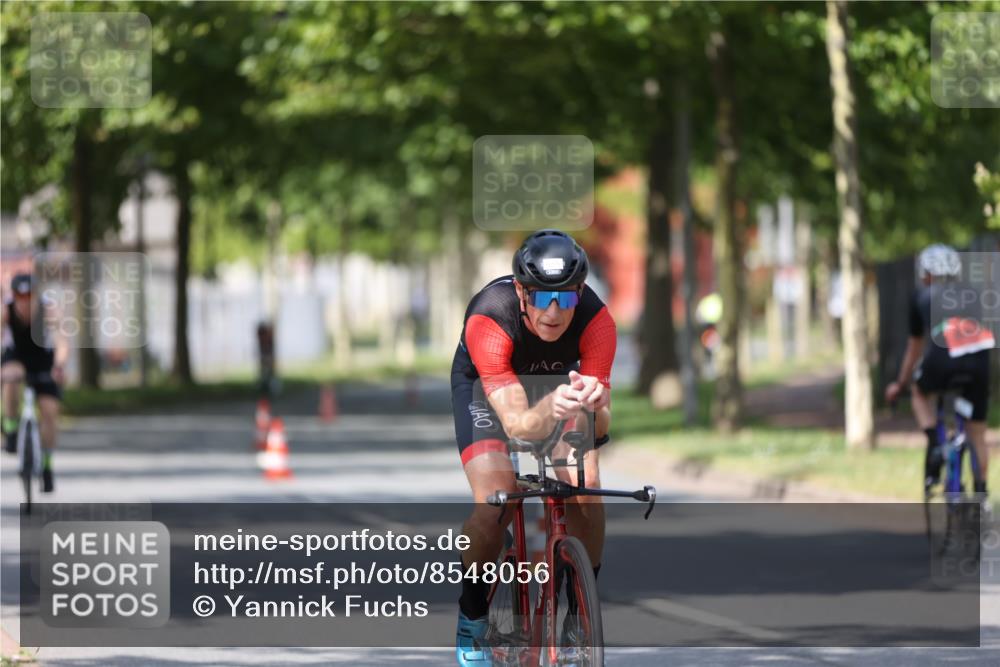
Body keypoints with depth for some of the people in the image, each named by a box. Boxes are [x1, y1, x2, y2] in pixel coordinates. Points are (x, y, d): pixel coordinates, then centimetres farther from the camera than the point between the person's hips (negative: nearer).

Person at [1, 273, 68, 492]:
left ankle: (47, 466, 10)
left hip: (43, 360, 0)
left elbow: (61, 342, -41)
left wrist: (59, 365, -60)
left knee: (49, 411, -9)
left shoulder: (47, 310, -29)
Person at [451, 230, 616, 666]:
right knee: (494, 506, -22)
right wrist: (551, 408, -66)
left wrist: (594, 404, -56)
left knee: (586, 497, -18)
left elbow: (599, 425, -33)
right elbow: (517, 424, -44)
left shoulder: (595, 320, -33)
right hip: (484, 384, -2)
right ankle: (471, 620, 1)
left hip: (561, 381, 2)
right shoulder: (488, 321, -39)